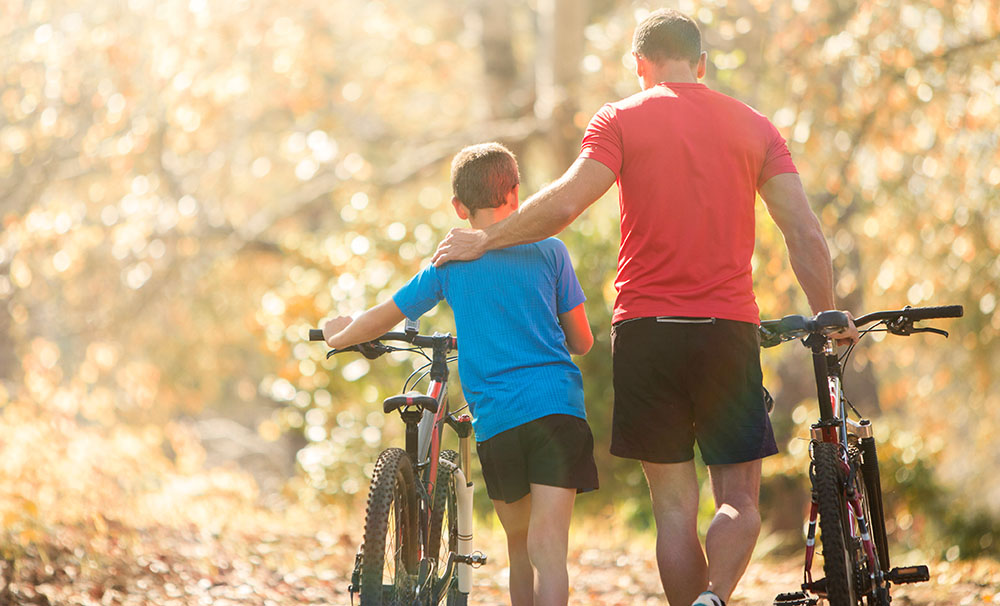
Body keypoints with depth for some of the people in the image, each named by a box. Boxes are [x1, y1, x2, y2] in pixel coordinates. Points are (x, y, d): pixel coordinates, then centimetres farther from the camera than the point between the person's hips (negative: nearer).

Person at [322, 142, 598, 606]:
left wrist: (340, 335, 39)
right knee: (549, 551, -10)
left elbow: (382, 318, 18)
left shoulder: (449, 262, 11)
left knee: (519, 546, 20)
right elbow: (582, 341, 14)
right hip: (558, 407, -1)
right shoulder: (549, 250, 9)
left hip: (496, 420, 1)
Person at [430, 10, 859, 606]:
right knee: (739, 498, 7)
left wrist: (485, 241, 3)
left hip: (646, 329, -1)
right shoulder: (754, 126, 9)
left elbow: (565, 203, -10)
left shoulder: (621, 119, 3)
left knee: (675, 504, 8)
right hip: (728, 330, 1)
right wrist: (831, 320, 13)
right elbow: (806, 234, 2)